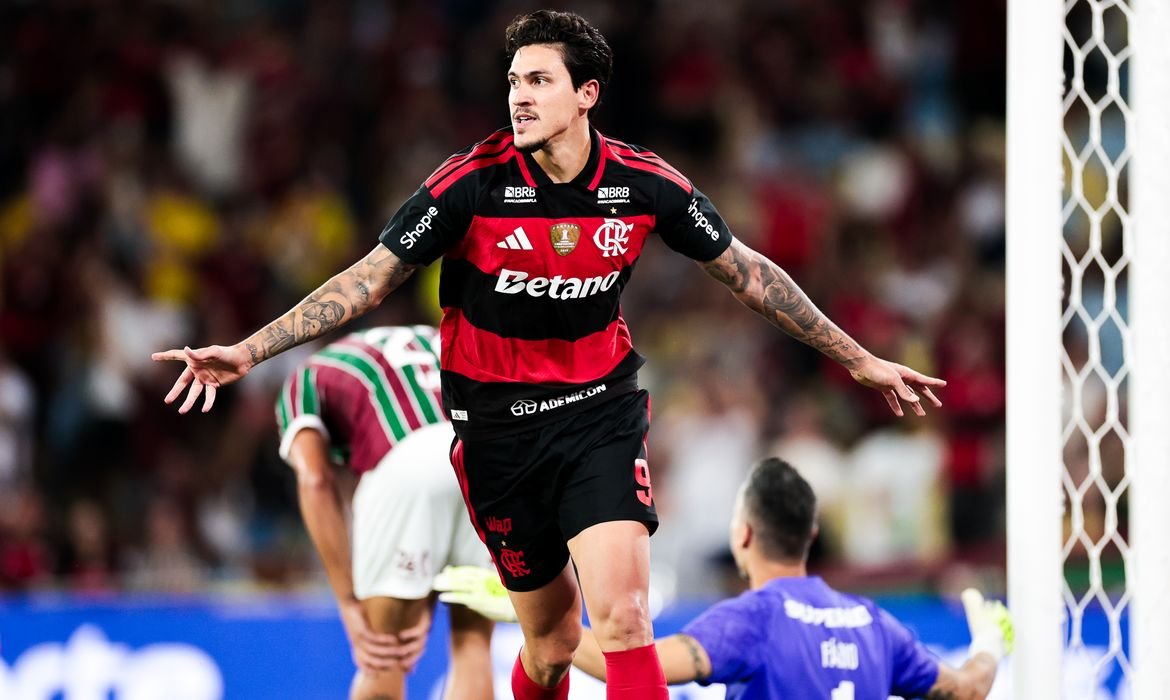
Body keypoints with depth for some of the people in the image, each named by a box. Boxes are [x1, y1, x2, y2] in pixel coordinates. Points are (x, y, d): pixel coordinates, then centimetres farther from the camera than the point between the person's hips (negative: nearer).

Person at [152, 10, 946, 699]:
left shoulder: (645, 185, -9)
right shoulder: (472, 184, -14)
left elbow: (746, 270, 5)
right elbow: (371, 279, -9)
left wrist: (861, 360, 10)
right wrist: (248, 351, -17)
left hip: (603, 413, 0)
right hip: (498, 430, 0)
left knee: (623, 616, -19)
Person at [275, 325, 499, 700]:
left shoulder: (304, 381, 27)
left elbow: (315, 481, 8)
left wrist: (350, 607, 8)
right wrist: (422, 607, 25)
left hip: (407, 463, -4)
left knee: (381, 660, 11)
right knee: (472, 644, 15)